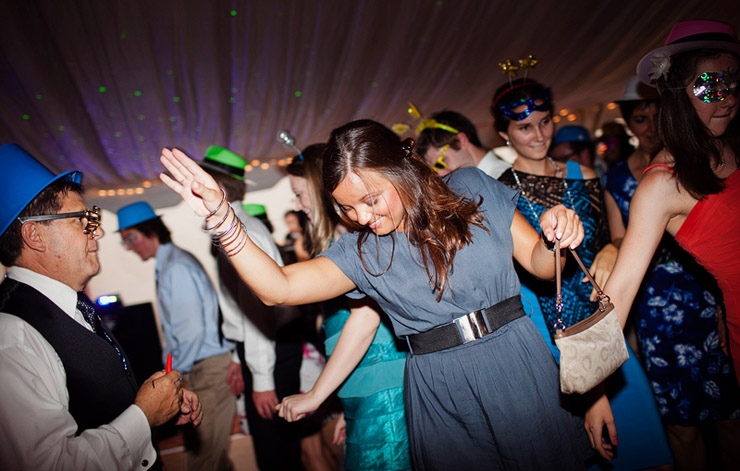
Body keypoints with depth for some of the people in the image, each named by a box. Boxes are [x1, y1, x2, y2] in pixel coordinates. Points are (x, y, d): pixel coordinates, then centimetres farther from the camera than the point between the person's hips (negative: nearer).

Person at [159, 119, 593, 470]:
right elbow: (278, 288, -13)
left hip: (515, 363, 0)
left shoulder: (470, 188, -3)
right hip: (439, 389, 0)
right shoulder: (361, 251, -4)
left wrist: (555, 239, -20)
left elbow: (539, 264, 1)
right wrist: (221, 218, -20)